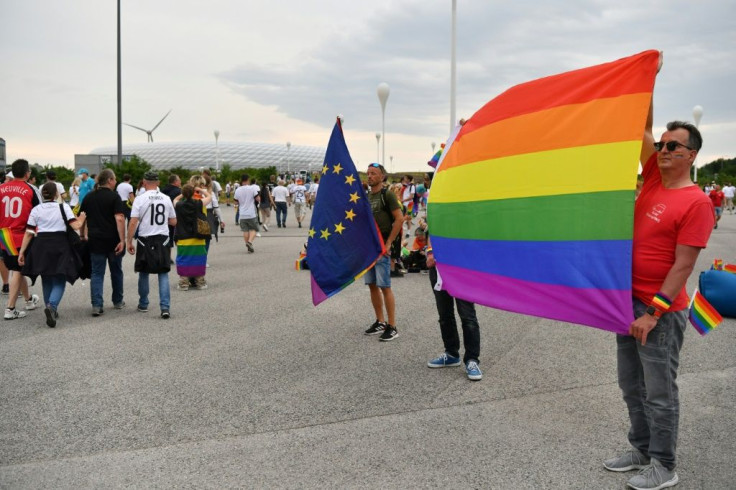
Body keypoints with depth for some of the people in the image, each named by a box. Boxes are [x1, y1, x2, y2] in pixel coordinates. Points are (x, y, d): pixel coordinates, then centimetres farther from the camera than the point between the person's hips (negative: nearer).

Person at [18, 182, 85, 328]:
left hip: (41, 246, 3)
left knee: (47, 280, 18)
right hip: (60, 245, -3)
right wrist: (81, 218, 12)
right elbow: (76, 226, -9)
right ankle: (51, 305, -23)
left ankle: (51, 310, 24)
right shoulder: (63, 207, -1)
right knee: (59, 281, 3)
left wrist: (22, 252, 5)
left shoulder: (36, 210, 5)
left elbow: (28, 233, 2)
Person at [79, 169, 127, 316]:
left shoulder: (89, 197, 7)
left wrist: (82, 235, 21)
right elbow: (119, 218, -18)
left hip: (95, 240, 3)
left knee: (97, 273, 5)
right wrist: (122, 240, -20)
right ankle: (118, 301, 26)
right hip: (113, 240, -3)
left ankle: (97, 305, -6)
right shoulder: (114, 197, -8)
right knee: (116, 271, 14)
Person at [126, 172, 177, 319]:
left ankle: (143, 304, 26)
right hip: (162, 240, 1)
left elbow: (133, 223, -11)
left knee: (144, 273, 14)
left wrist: (129, 242, -4)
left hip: (145, 240, -1)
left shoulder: (140, 199, -6)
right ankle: (165, 307, -7)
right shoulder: (166, 199, 2)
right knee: (163, 274, 3)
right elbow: (173, 222, 10)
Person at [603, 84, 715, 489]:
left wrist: (654, 312, -19)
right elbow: (642, 128, 6)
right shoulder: (654, 178, 7)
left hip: (661, 311, -8)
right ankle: (642, 450, 32)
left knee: (659, 392, 4)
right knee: (631, 386, 16)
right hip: (628, 302, 8)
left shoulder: (696, 202, -14)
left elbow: (683, 266, -17)